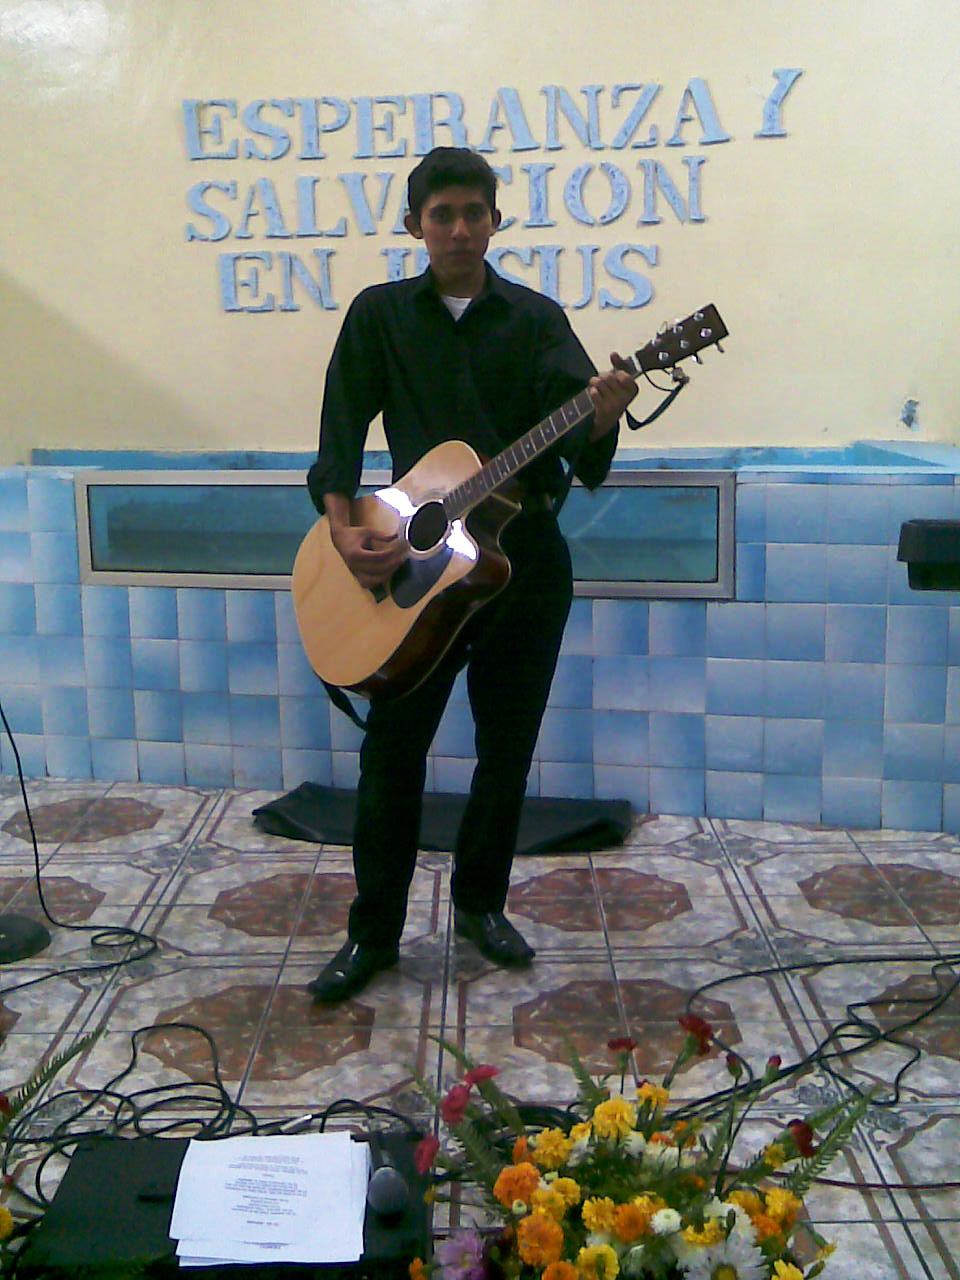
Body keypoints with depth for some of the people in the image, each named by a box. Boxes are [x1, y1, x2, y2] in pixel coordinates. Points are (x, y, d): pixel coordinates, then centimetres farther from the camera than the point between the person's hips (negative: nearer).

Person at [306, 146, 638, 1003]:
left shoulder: (535, 318, 3)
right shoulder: (380, 314, 4)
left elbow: (577, 434, -11)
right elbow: (341, 432, 1)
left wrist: (604, 412, -34)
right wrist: (344, 529, -15)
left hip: (525, 557, 1)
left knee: (508, 749, 10)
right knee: (393, 750, 2)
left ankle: (480, 902, 30)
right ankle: (374, 932, 17)